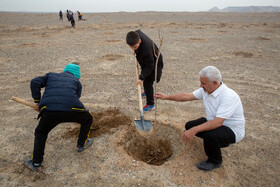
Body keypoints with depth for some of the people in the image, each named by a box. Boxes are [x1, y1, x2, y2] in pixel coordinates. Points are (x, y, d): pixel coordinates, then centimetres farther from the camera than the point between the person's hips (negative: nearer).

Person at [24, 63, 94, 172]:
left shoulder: (51, 75, 32)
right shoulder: (76, 81, 28)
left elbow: (35, 82, 17)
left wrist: (37, 101, 23)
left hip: (49, 110, 2)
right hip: (71, 109, -1)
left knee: (41, 132, 31)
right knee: (88, 118, 31)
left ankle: (36, 163, 31)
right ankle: (81, 144, 43)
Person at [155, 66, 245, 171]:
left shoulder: (228, 96, -32)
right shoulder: (206, 90, -6)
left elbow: (217, 122, -38)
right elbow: (187, 96, 0)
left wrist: (194, 130, -43)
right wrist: (166, 97, -3)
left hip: (232, 130, -8)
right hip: (214, 122, 8)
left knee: (210, 135, -35)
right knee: (189, 126, 2)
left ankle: (215, 161, -3)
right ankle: (219, 141, 18)